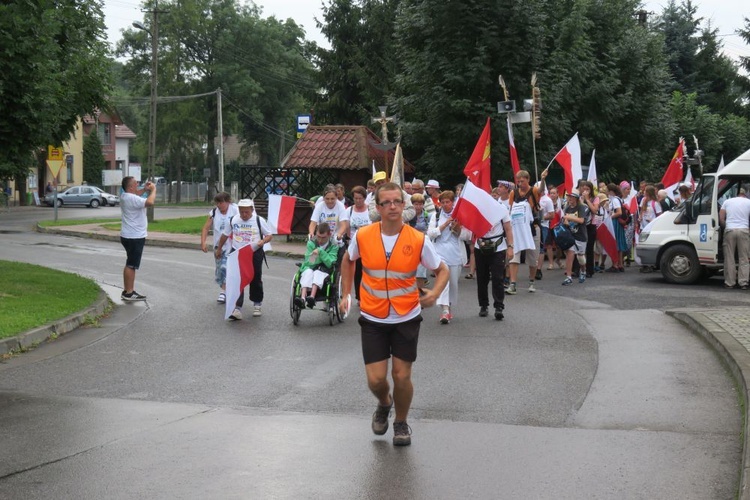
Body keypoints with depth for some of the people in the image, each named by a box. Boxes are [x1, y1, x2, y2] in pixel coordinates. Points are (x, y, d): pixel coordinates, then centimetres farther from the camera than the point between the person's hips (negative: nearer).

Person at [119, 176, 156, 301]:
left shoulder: (125, 196, 9)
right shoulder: (132, 199, -22)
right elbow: (150, 202, -35)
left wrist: (144, 190, 14)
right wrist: (153, 190, -18)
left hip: (131, 236, 11)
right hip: (134, 237, -11)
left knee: (130, 265, 17)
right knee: (131, 265, -6)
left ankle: (127, 291, 22)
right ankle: (129, 293, -4)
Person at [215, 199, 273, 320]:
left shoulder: (259, 220, -4)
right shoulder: (233, 220, 1)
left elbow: (269, 235, 1)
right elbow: (225, 235, 15)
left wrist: (263, 241, -20)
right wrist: (219, 249, 21)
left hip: (255, 254, -1)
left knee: (255, 280, 11)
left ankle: (257, 304, 32)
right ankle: (237, 308, -13)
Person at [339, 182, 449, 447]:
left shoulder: (418, 240, -11)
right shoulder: (363, 236, -8)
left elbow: (442, 270, 0)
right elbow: (348, 260, 14)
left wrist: (435, 293, -18)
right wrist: (346, 293, 9)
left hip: (406, 318, -1)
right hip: (373, 318, 1)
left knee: (402, 376, 1)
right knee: (376, 379, -3)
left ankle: (401, 423, 28)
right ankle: (384, 404, 34)